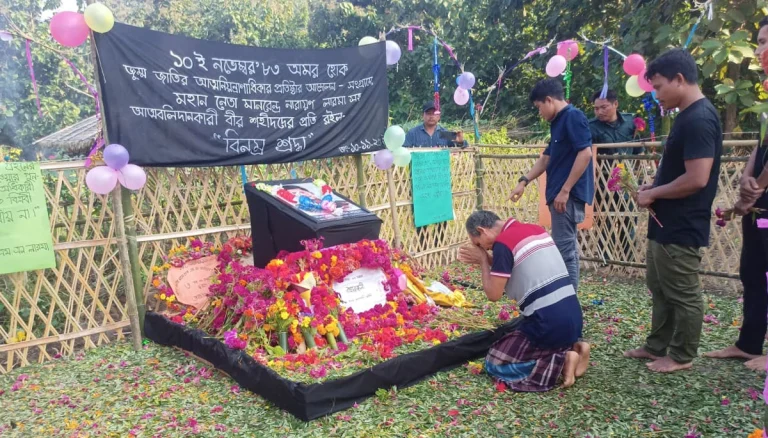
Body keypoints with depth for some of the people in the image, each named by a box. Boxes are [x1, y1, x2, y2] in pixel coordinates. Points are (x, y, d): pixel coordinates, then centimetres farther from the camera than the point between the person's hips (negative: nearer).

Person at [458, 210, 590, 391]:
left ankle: (560, 362, -5)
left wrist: (483, 261, 3)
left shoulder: (502, 243, -13)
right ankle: (572, 348, 10)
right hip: (572, 316, 8)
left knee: (495, 363, 5)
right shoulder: (535, 229, 12)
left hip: (548, 322, -8)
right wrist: (489, 259, 16)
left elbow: (494, 294, -9)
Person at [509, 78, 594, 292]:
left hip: (569, 195, -10)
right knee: (567, 248, 13)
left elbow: (585, 153, -20)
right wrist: (524, 181, 17)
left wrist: (565, 190, -21)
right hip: (561, 194, 10)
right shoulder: (559, 122, 19)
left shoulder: (573, 117, -10)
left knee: (564, 249, -7)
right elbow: (546, 158, 26)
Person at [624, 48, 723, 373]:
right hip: (667, 224, 10)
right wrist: (653, 188, 6)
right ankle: (657, 346, 32)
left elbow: (696, 179, -26)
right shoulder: (687, 116, 12)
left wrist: (653, 194, -14)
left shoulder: (699, 119, -20)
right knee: (660, 288, 19)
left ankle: (681, 356, 20)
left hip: (682, 228, -10)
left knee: (683, 294, 5)